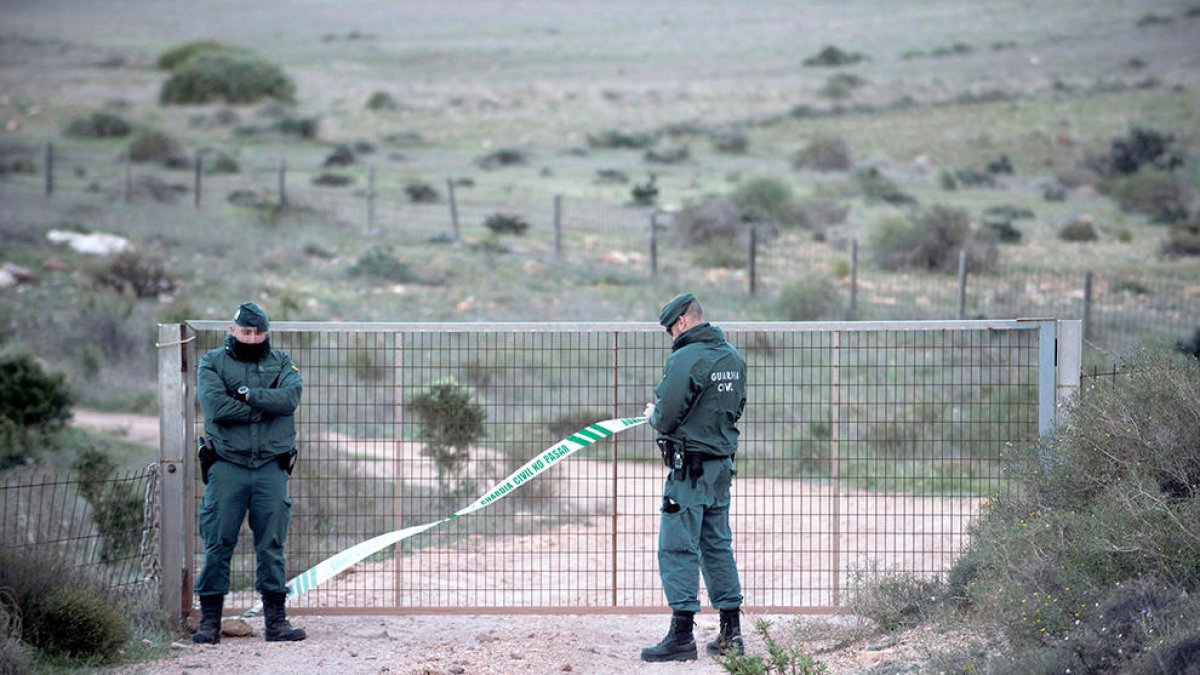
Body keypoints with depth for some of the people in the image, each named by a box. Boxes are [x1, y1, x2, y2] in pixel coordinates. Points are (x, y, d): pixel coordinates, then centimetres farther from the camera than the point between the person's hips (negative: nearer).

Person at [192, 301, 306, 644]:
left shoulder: (280, 362, 11)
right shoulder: (212, 362, 5)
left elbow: (291, 396, -9)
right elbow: (215, 406, -13)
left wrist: (247, 395, -13)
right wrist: (265, 408, -9)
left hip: (272, 466, 2)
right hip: (226, 465, -2)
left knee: (272, 545, 3)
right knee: (218, 544, -1)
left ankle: (275, 619, 6)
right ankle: (209, 619, 3)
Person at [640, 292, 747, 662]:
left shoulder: (685, 359, -17)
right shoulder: (733, 358, 9)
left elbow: (666, 419, -17)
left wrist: (653, 415, 4)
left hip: (689, 468, -8)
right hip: (722, 465, 8)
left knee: (678, 548, -5)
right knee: (718, 545, 14)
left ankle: (681, 635, -7)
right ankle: (730, 631, 16)